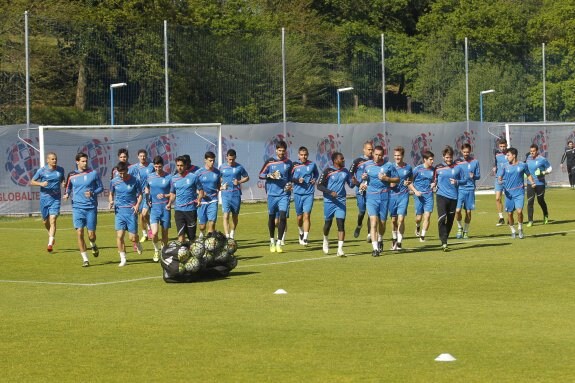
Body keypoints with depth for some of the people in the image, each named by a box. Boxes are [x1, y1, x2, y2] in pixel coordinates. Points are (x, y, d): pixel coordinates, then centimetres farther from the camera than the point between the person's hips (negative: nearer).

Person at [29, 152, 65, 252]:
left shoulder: (60, 170, 3)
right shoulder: (41, 170, -5)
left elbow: (63, 180, 20)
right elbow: (31, 182, 0)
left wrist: (64, 184, -4)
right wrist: (41, 183, -19)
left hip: (55, 199, 0)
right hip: (44, 198, 0)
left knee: (53, 220, -14)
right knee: (45, 221, 12)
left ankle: (50, 244, -16)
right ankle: (51, 235, 44)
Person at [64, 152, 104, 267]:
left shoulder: (93, 174, 2)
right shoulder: (71, 176, 6)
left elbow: (101, 187, 7)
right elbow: (68, 189, 19)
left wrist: (93, 193, -11)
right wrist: (66, 195, -3)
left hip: (91, 207, -1)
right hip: (77, 207, 1)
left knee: (91, 234, 0)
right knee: (79, 232, -10)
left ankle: (93, 245, 37)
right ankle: (85, 259, -1)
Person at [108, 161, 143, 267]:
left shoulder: (135, 181, -4)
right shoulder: (114, 181, 2)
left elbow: (140, 195, 5)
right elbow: (111, 194, 17)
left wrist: (137, 205, -12)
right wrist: (111, 201, -4)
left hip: (131, 211, -2)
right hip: (119, 211, 2)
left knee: (132, 237, -4)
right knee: (119, 236, -7)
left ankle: (137, 244, 33)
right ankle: (123, 259, 4)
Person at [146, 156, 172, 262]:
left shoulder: (169, 177, -4)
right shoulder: (150, 177, 6)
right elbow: (147, 189, 22)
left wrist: (165, 196, -18)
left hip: (165, 207, -1)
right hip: (154, 208, 1)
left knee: (165, 233, 8)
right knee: (154, 232, -14)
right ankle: (156, 250, 12)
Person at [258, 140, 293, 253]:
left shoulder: (289, 163, 5)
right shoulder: (269, 162, 0)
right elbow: (261, 175, 4)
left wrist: (290, 184, -1)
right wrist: (270, 176, -14)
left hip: (284, 194, 0)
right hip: (272, 194, 0)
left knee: (283, 217, -11)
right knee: (271, 217, 8)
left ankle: (279, 243, -6)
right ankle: (272, 241, 24)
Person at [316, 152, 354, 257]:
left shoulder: (345, 172, 5)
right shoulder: (328, 171, -8)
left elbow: (351, 184, 12)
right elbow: (319, 185, -9)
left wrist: (355, 182, -11)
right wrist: (330, 192, -22)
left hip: (341, 202, 2)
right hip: (329, 201, -2)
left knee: (341, 224, -10)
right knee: (328, 223, 12)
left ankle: (340, 249, -12)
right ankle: (326, 241, 43)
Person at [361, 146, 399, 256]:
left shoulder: (389, 166, -2)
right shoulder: (367, 165, 6)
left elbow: (397, 179, 3)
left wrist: (386, 178, -13)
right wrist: (363, 179, 0)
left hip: (384, 196, 0)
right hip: (371, 196, 0)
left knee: (382, 222, 10)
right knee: (373, 221, -15)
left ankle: (380, 240, 42)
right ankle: (375, 248, -18)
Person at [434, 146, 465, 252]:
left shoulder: (457, 168, 6)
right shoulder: (438, 168, 5)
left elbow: (463, 180, 10)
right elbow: (435, 180, 18)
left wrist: (457, 182, -9)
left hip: (453, 197, 2)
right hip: (441, 196, -2)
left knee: (450, 220, 9)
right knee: (442, 219, -16)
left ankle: (444, 239, 26)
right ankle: (444, 243, -18)